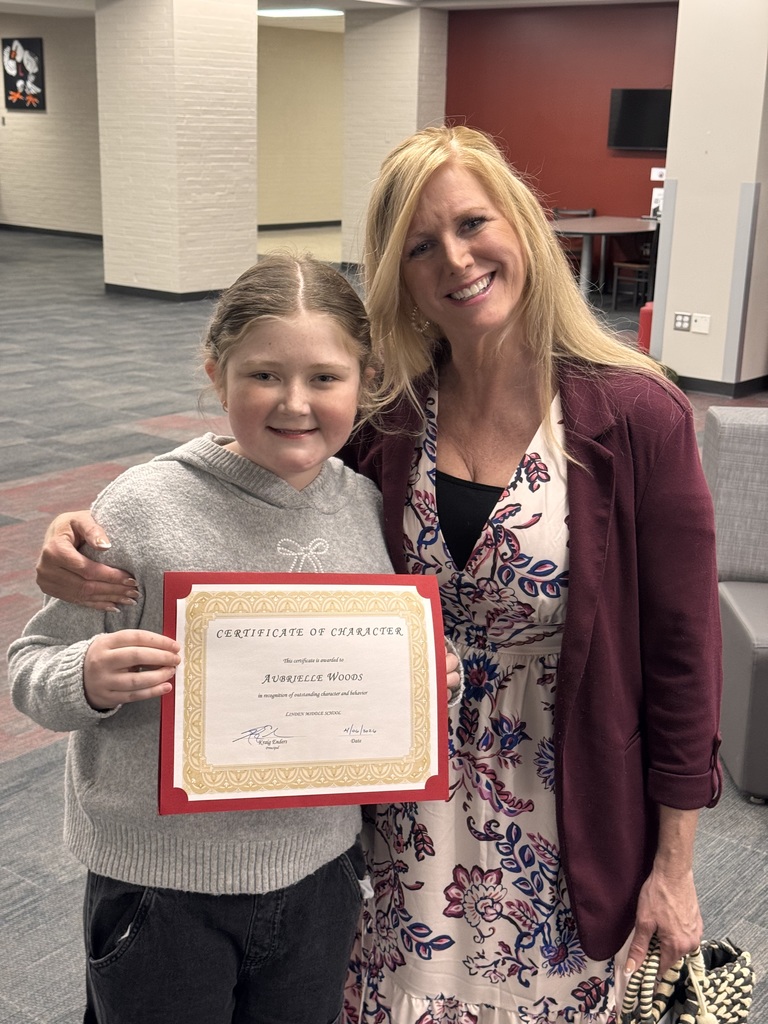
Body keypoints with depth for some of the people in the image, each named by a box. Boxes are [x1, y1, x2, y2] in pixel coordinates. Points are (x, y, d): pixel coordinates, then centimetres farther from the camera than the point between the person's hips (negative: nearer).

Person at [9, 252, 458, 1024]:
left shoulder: (370, 508, -5)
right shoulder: (144, 507, -17)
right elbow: (32, 671, -10)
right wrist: (90, 680, -30)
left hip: (319, 870, 4)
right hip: (160, 884, -3)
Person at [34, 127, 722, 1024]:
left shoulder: (634, 417, -16)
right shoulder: (383, 415, -6)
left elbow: (682, 647, -11)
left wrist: (673, 865, -5)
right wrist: (91, 535, -20)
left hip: (563, 822, -2)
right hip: (409, 813, 3)